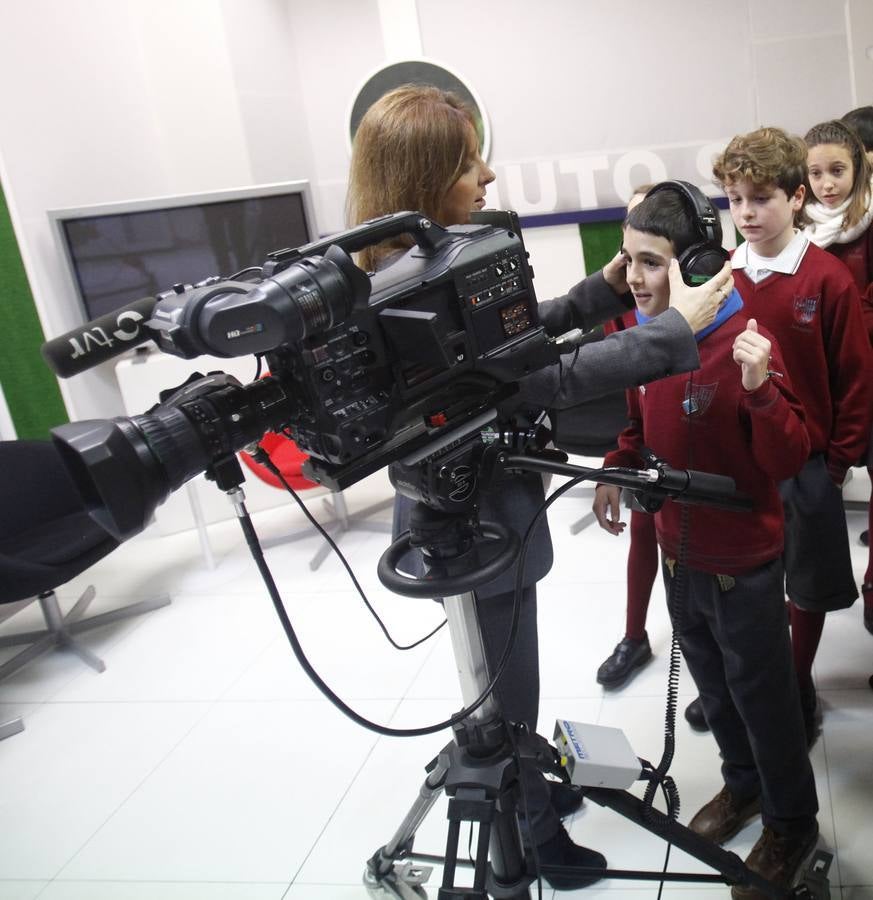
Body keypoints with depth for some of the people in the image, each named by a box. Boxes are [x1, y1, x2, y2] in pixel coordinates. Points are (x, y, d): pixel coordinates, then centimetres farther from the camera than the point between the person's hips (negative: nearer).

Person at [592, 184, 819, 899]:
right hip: (678, 551, 6)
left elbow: (789, 460, -23)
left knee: (763, 697, 12)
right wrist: (615, 470, 0)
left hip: (743, 564, -6)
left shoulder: (746, 341, -23)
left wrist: (759, 387, -38)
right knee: (713, 685, 24)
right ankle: (743, 784, 49)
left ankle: (792, 824, 36)